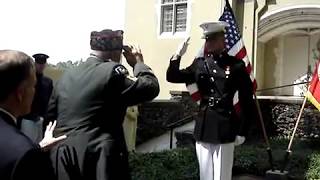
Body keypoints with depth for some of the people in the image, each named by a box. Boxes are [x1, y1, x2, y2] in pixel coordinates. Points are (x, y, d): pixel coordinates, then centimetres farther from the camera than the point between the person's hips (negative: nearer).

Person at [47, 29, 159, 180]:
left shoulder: (66, 76, 10)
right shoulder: (111, 71, -11)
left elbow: (49, 117, 14)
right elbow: (151, 88, -7)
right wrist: (138, 62, 7)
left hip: (62, 157, 7)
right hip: (99, 159, -6)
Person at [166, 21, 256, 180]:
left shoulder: (236, 65, -2)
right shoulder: (199, 64, 9)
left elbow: (246, 101, -1)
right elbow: (172, 77, 9)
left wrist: (242, 131, -4)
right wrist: (177, 56, -6)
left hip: (225, 130, -4)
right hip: (203, 128, 4)